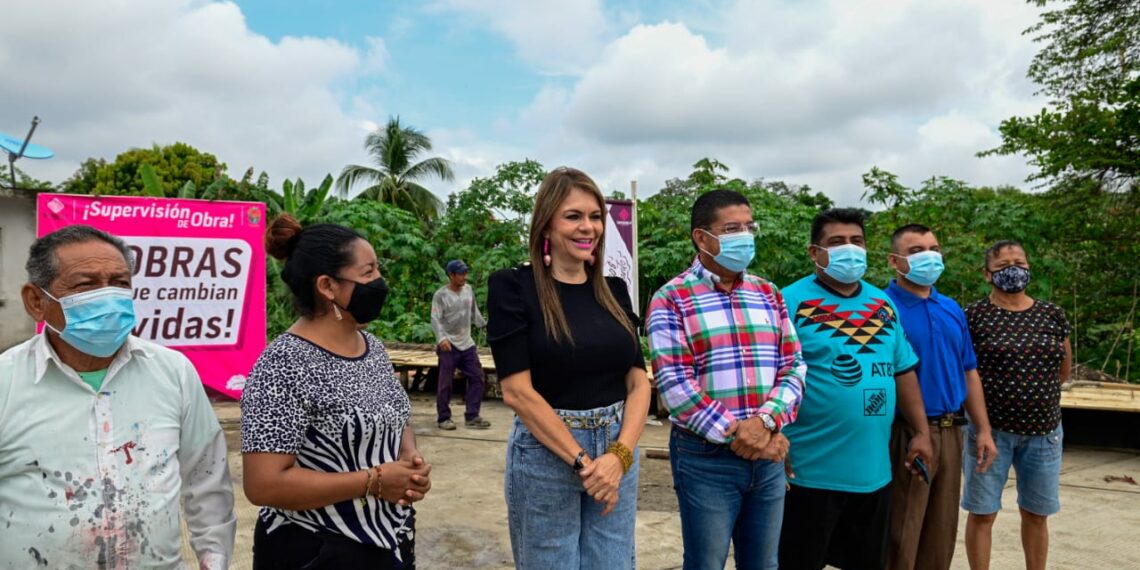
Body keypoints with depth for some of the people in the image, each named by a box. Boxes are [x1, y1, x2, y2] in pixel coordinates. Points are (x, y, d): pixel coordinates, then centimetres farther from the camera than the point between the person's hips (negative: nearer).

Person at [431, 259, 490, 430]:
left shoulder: (468, 290, 8)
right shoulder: (440, 295, -10)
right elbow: (435, 319, -17)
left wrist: (485, 326, 22)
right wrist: (441, 338, -30)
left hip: (467, 344, 6)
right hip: (449, 346, -6)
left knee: (477, 377, 5)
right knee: (445, 382, -1)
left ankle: (472, 416, 13)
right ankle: (443, 418, 12)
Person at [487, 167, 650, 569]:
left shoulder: (614, 291, 7)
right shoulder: (514, 287, -8)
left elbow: (638, 382, 3)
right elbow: (517, 391, -14)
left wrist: (619, 454, -12)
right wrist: (581, 460, -15)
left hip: (616, 453, 4)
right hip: (545, 456, -4)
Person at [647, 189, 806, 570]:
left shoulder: (769, 294, 9)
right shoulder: (671, 299, -8)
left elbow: (794, 368, 4)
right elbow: (675, 386, -14)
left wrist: (765, 421, -13)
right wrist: (735, 434, -16)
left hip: (768, 454, 5)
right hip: (704, 457, -5)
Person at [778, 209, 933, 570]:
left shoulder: (883, 304, 10)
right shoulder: (792, 303, -11)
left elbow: (903, 372, 16)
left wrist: (921, 432, 13)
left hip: (875, 469, 6)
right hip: (811, 470, -6)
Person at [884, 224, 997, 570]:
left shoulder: (953, 310, 12)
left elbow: (969, 372, 16)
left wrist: (983, 430, 11)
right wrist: (915, 433, -17)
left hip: (950, 432, 7)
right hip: (905, 434, -6)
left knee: (942, 535, 17)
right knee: (899, 539, 2)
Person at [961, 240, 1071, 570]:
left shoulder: (1052, 314, 5)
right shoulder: (974, 316, -7)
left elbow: (1064, 370, 15)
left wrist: (1033, 387, 10)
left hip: (1043, 431, 4)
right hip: (990, 429, -3)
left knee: (1036, 514, 15)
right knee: (981, 513, 4)